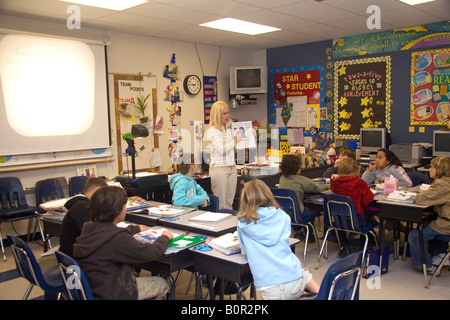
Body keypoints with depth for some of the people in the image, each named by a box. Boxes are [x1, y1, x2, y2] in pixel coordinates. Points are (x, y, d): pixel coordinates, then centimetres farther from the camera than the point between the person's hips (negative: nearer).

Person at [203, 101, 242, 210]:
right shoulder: (212, 130, -10)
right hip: (219, 168, -7)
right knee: (220, 204, -4)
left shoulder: (229, 128, 14)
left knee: (229, 202, 10)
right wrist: (235, 140, -6)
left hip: (232, 167, 7)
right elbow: (222, 149, -18)